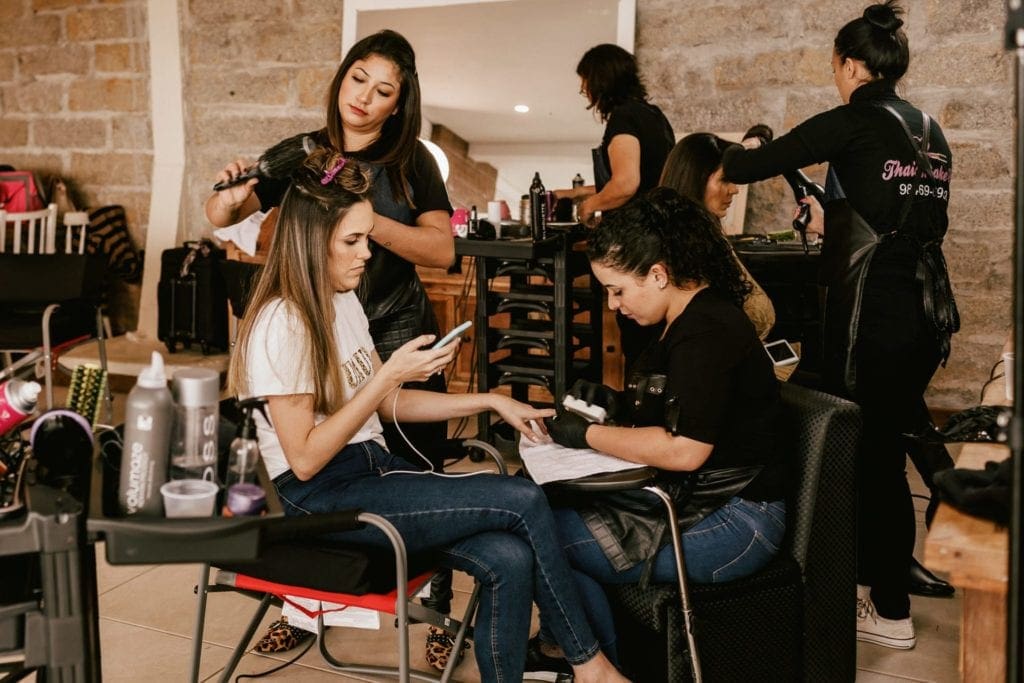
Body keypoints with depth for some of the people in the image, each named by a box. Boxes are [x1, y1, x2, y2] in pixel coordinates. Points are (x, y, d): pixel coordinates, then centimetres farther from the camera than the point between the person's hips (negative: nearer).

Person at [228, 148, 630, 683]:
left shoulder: (342, 302, 11)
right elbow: (306, 460, -18)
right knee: (524, 501, -17)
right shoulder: (280, 325, -17)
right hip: (314, 500, -8)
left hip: (370, 468, 8)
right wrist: (389, 374, -20)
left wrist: (491, 402, 10)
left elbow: (387, 404, 18)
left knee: (509, 560, -18)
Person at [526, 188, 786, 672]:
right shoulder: (691, 319, 12)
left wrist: (587, 435, -16)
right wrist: (618, 404, 6)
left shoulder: (707, 332, -20)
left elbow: (684, 449, -27)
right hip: (696, 501, 11)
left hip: (731, 523, -11)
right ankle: (560, 645, 15)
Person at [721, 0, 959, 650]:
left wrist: (742, 152, 16)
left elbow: (751, 166, -7)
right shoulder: (929, 130, 13)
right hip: (929, 308, 8)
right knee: (888, 446, 17)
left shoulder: (855, 122, -9)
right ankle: (880, 571, 31)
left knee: (871, 453, 1)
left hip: (874, 310, -8)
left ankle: (891, 612, 10)